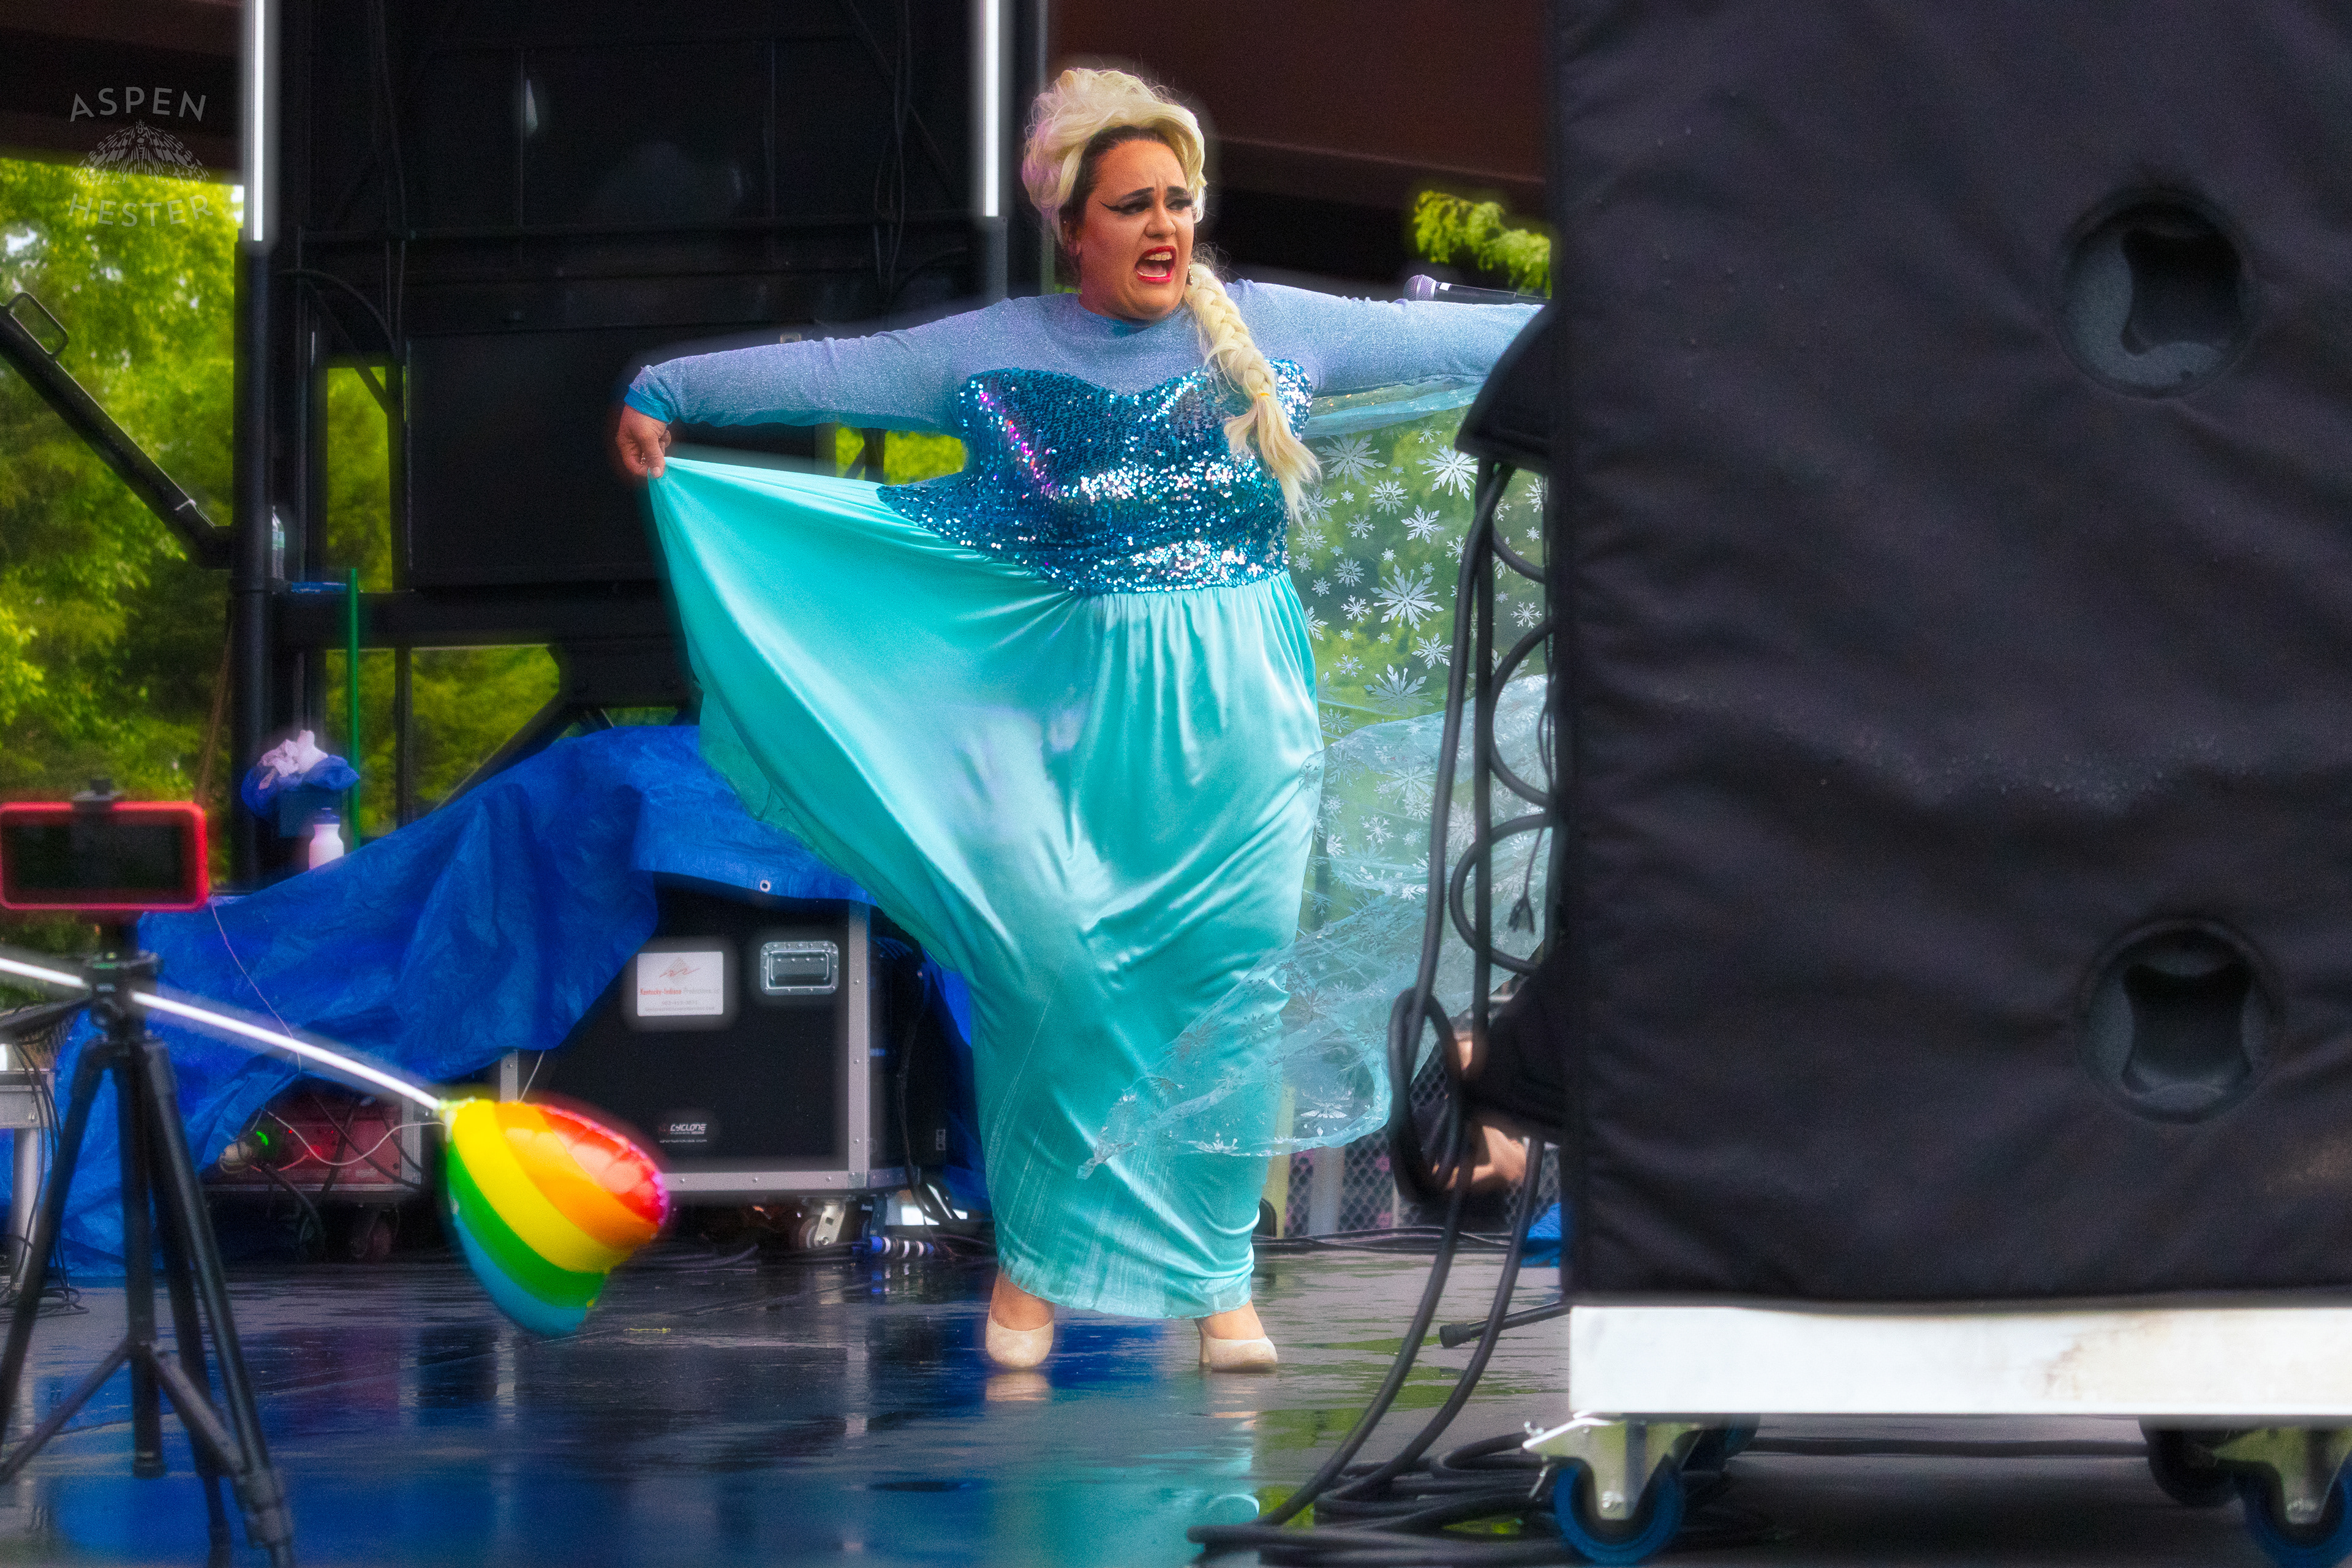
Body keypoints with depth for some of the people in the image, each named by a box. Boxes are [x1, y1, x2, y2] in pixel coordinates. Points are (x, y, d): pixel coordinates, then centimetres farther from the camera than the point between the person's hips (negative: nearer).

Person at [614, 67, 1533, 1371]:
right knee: (1052, 975, -10)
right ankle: (1033, 1262, 5)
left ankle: (1217, 1279, 8)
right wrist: (664, 392, 1)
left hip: (1241, 725, 1)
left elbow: (1443, 336, 8)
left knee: (1229, 990, -2)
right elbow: (824, 373, 3)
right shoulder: (994, 354, 2)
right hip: (1073, 719, -1)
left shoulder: (1273, 333, 5)